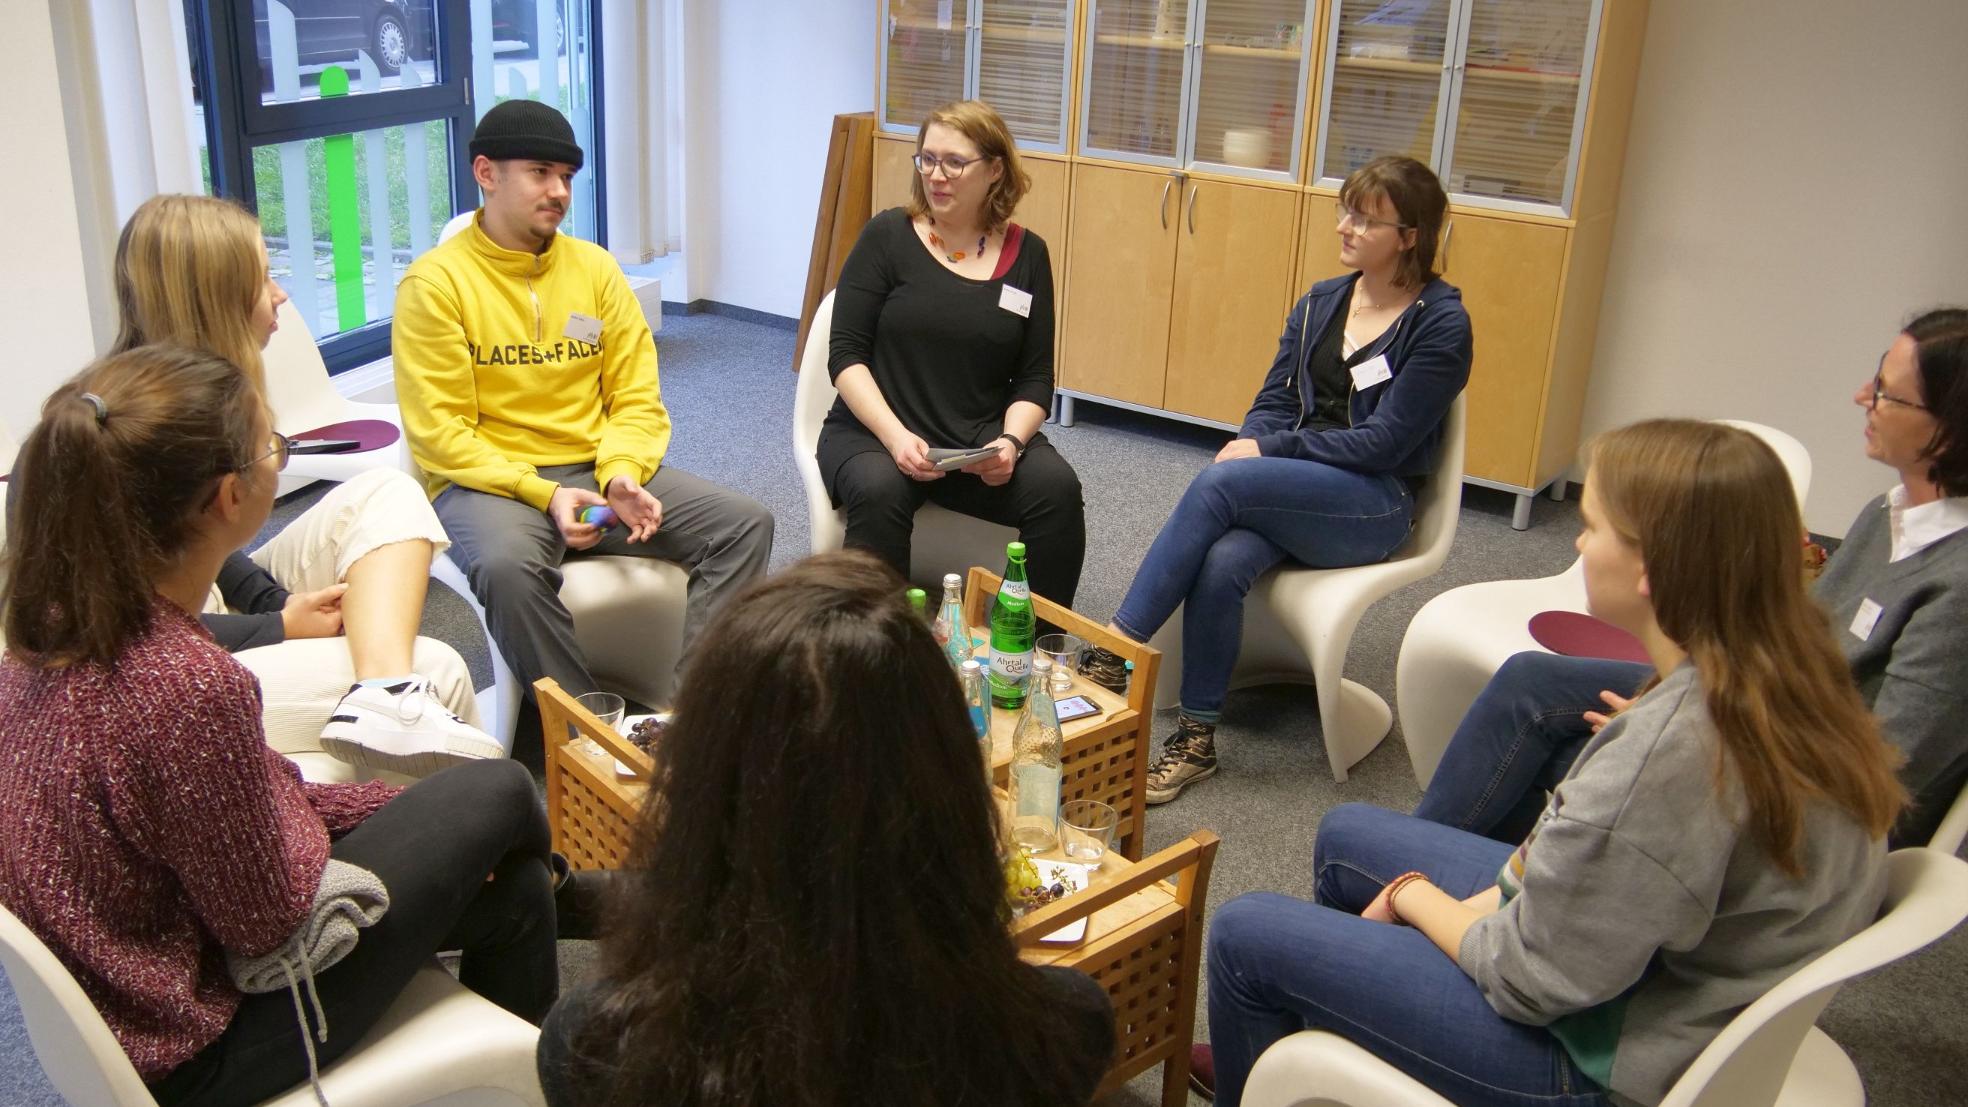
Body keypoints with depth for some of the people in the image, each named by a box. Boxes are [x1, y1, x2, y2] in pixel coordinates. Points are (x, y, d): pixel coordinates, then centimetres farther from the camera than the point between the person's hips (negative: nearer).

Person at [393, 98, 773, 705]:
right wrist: (543, 493, -21)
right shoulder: (435, 281, -5)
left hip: (599, 468, 5)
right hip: (487, 481, -5)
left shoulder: (595, 266, 9)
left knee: (746, 523, -13)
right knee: (508, 567, -38)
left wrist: (623, 474, -13)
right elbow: (440, 434, -10)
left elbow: (637, 398, 7)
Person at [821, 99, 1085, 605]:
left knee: (1057, 488, -26)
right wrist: (894, 435, -19)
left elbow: (1035, 377, 8)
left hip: (982, 438, 2)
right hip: (876, 430, -2)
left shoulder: (1026, 254, 6)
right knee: (879, 491, -35)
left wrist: (1010, 440, -13)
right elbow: (846, 354, -4)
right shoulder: (888, 236, -1)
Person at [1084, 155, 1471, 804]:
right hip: (1293, 493, 5)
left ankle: (1114, 654, -27)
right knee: (1222, 561, -30)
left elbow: (1385, 441, -11)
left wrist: (1271, 450, -14)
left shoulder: (1440, 324, -6)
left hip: (1375, 506, -5)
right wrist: (1249, 446, -11)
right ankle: (1196, 740, -22)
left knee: (1218, 483, -31)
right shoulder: (1320, 303, 13)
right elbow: (1274, 402, 12)